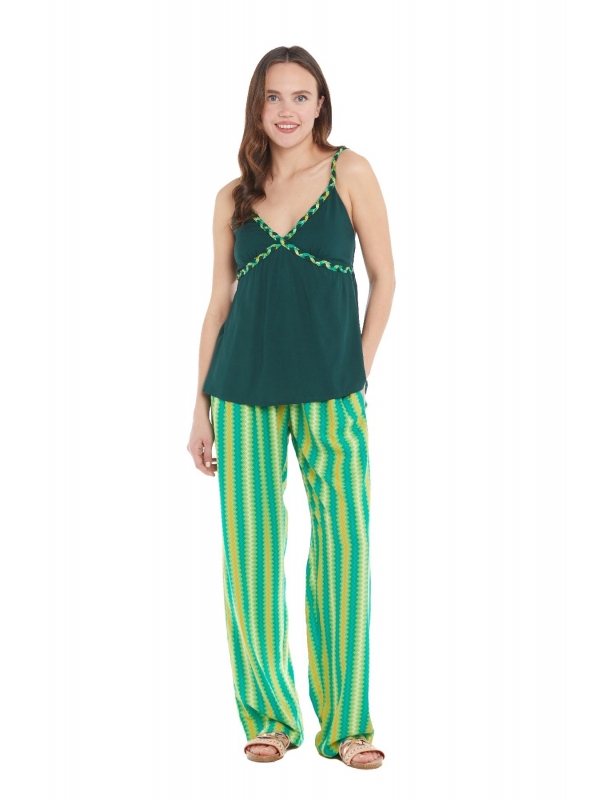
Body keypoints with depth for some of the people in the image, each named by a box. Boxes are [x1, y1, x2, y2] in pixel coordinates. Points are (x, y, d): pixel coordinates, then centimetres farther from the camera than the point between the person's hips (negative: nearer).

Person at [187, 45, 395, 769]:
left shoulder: (349, 173, 3)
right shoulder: (234, 198, 10)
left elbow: (384, 277, 5)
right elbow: (220, 301, 12)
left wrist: (360, 371, -1)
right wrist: (200, 406, 9)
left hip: (329, 391, -2)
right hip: (243, 392, 2)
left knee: (343, 545, -4)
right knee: (250, 550, 3)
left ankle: (346, 721, 8)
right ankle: (267, 715, 17)